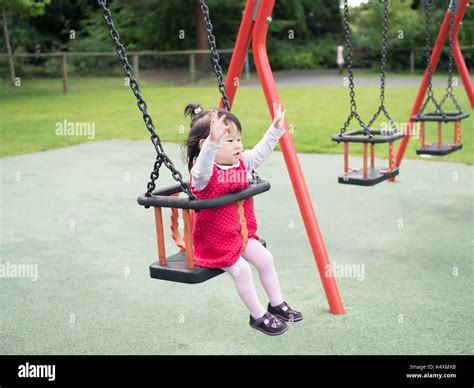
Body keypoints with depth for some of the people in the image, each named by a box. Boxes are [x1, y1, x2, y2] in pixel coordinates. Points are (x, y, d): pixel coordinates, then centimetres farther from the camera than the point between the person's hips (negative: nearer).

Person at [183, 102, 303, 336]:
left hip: (241, 232, 8)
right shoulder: (202, 173, -26)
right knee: (241, 270, -16)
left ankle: (277, 305, 27)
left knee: (265, 259, 6)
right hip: (214, 240, -8)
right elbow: (202, 168, -49)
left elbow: (260, 153, 11)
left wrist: (275, 129, 1)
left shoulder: (241, 163, 0)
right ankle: (258, 316, 5)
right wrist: (213, 141, -65)